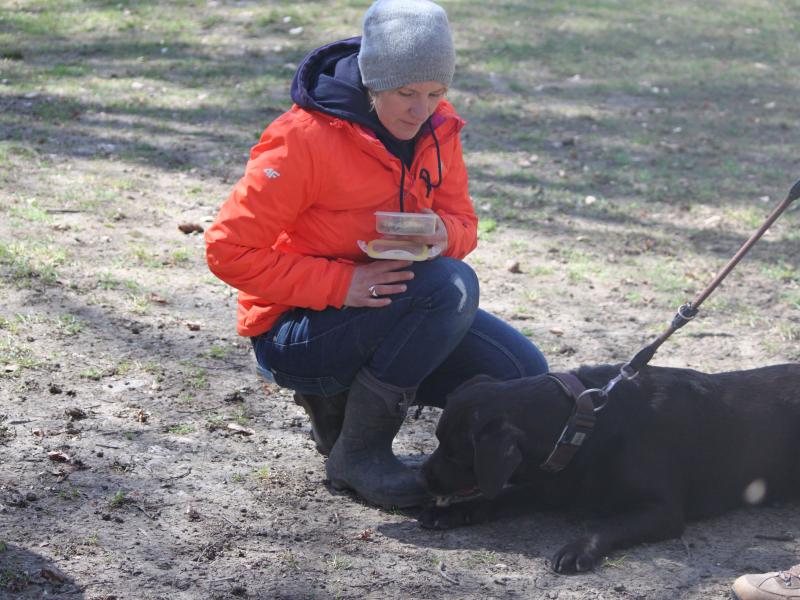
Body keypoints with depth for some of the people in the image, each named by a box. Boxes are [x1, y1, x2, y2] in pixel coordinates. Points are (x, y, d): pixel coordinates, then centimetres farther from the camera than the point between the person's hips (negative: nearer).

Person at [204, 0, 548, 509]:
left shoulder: (437, 128, -1)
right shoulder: (306, 138, -21)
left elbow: (463, 221, 7)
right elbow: (230, 249, -21)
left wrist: (444, 234, -19)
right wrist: (340, 283, -29)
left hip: (389, 308, 7)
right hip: (294, 333, -7)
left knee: (525, 376, -5)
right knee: (451, 284, -30)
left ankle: (341, 401, 9)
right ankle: (359, 452, -16)